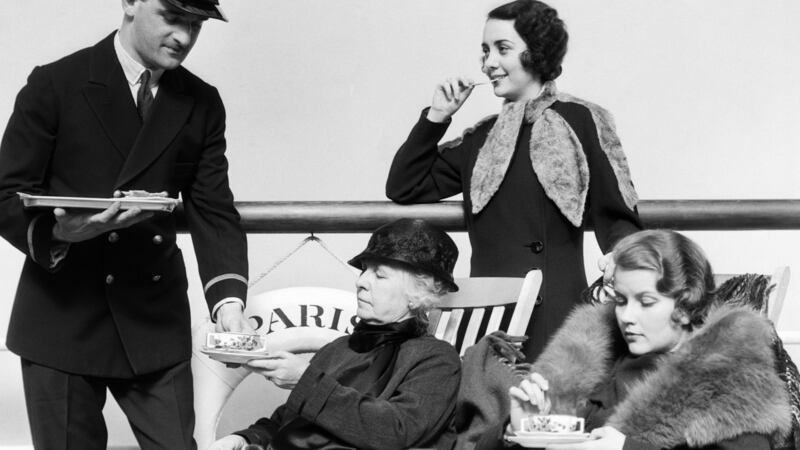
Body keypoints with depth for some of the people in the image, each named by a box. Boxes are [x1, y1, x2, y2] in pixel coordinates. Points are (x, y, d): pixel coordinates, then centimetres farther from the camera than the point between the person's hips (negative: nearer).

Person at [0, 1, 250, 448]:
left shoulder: (203, 104, 6)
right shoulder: (55, 84, -5)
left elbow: (215, 212, 2)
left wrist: (229, 300, -14)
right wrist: (57, 231, -28)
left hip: (156, 322, 3)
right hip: (62, 316, -3)